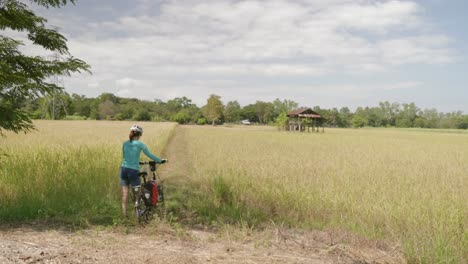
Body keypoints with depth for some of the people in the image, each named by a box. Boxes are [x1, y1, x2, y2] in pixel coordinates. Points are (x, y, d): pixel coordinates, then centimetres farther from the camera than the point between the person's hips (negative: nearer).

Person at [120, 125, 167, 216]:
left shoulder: (125, 143, 7)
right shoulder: (140, 144, -5)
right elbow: (150, 155, -2)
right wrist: (161, 160, 11)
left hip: (124, 169, 5)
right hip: (133, 170, -4)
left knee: (125, 193, 11)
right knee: (137, 191, 8)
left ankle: (124, 214, 17)